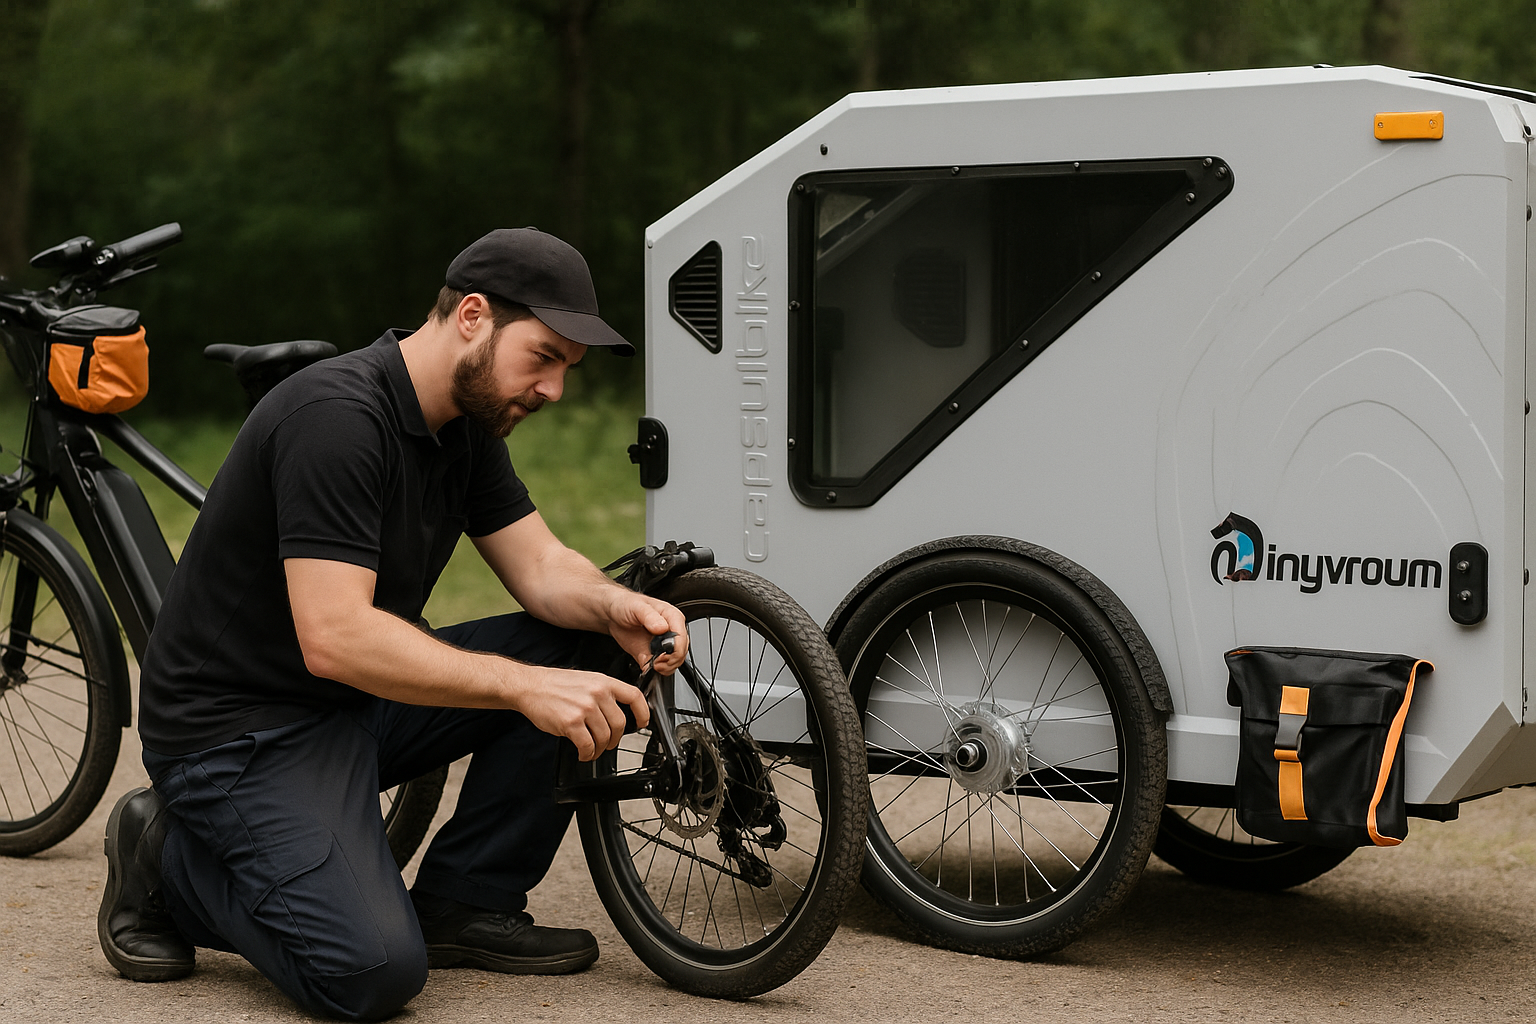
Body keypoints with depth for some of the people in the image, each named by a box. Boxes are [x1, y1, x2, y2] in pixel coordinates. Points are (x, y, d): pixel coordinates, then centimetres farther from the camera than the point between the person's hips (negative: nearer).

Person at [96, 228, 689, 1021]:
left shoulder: (465, 423, 5)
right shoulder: (337, 416, -25)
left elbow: (539, 567, 2)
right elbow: (336, 637, -32)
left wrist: (615, 607, -22)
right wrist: (524, 686, -37)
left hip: (359, 699, 9)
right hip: (238, 727, -9)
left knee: (569, 648, -5)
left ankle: (465, 904, 5)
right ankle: (171, 862, 1)